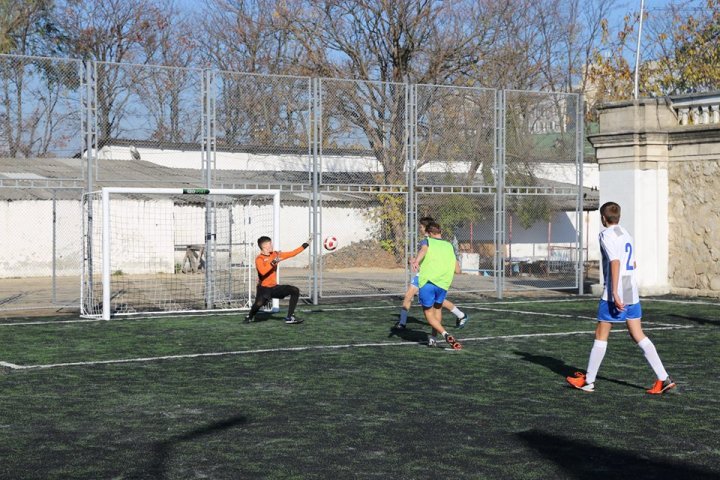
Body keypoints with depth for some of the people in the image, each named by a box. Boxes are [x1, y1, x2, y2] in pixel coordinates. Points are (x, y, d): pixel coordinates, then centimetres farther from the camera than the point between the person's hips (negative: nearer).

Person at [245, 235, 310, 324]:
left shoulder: (275, 254, 8)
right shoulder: (259, 259, -12)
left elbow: (292, 254, 10)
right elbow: (263, 272, -31)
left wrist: (306, 244, 9)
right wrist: (273, 262, -34)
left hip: (274, 287, 7)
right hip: (264, 288, -7)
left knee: (295, 291, -1)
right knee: (259, 303, -34)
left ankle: (290, 317, 1)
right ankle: (249, 317, -1)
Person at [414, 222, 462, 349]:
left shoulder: (428, 241, 10)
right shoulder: (449, 246, 20)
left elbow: (423, 250, -17)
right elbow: (457, 270, 16)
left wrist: (417, 261, -37)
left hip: (427, 282, -3)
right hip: (443, 284, 3)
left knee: (429, 313, 6)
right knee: (438, 309, 28)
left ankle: (445, 334, -17)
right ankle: (433, 337, 25)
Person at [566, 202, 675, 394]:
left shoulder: (606, 235, -8)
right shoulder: (626, 235, 17)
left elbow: (615, 262, -19)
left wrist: (614, 293, -23)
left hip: (615, 294, -7)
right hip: (632, 292, 7)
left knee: (601, 336, 2)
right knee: (639, 336, 6)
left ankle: (589, 381, 8)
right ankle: (663, 379, -1)